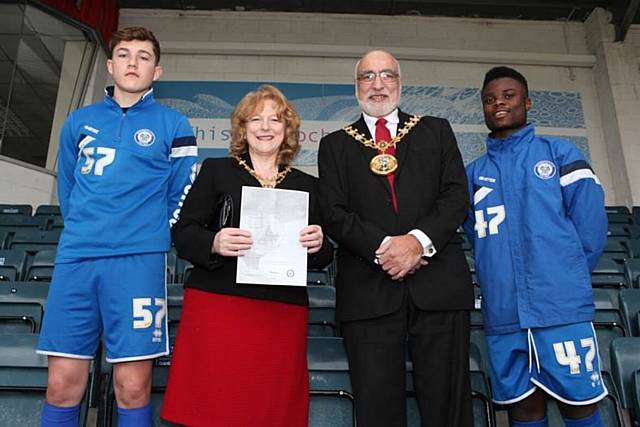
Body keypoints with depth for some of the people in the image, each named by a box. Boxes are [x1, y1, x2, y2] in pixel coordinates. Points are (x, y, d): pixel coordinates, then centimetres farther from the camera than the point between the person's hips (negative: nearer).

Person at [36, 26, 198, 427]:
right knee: (62, 383, 5)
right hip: (74, 258, 3)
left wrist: (150, 238, 5)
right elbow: (67, 188, 23)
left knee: (133, 387, -1)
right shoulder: (79, 121, 16)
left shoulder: (173, 124, 6)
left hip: (139, 261, -3)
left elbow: (184, 195, 6)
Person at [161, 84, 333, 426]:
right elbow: (182, 233, 4)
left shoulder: (307, 185, 14)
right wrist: (214, 243, -16)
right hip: (216, 305, -1)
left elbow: (322, 257, 15)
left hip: (282, 315, 2)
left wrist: (319, 244, -8)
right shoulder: (215, 170, 10)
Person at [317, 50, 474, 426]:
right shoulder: (335, 144, 15)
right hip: (368, 289, 0)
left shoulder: (436, 131, 17)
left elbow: (457, 195, 5)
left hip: (438, 282, 1)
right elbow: (334, 213, 3)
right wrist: (383, 248, -12)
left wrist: (419, 239, -12)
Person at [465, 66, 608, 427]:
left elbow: (591, 224, 0)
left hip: (562, 309, -2)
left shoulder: (559, 153, 5)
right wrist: (503, 280, 2)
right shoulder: (474, 173, 12)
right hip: (503, 315, 3)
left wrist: (567, 281, 2)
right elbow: (479, 235, 11)